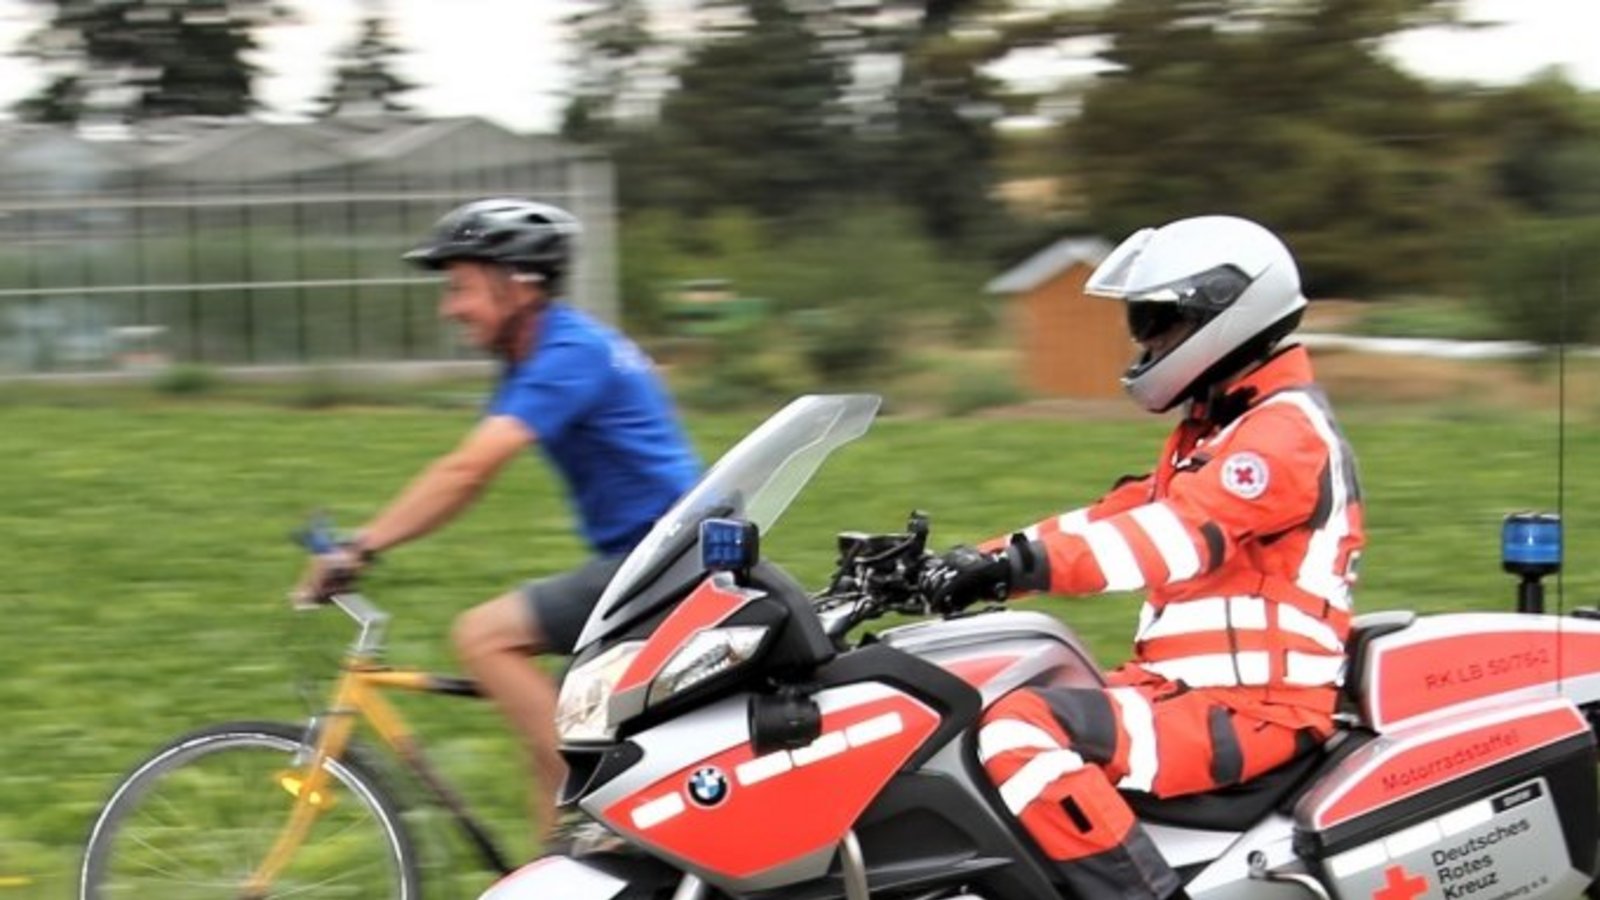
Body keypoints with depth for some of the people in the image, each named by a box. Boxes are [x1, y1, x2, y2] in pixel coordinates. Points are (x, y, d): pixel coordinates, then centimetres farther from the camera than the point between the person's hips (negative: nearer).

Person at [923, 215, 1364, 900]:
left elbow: (1181, 533, -27)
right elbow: (1119, 515, 18)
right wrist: (987, 562, 5)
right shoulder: (1213, 430, 22)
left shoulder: (1286, 431, -12)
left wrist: (1025, 563, -37)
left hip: (1250, 707, -11)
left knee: (1022, 731, -30)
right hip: (1192, 684, 11)